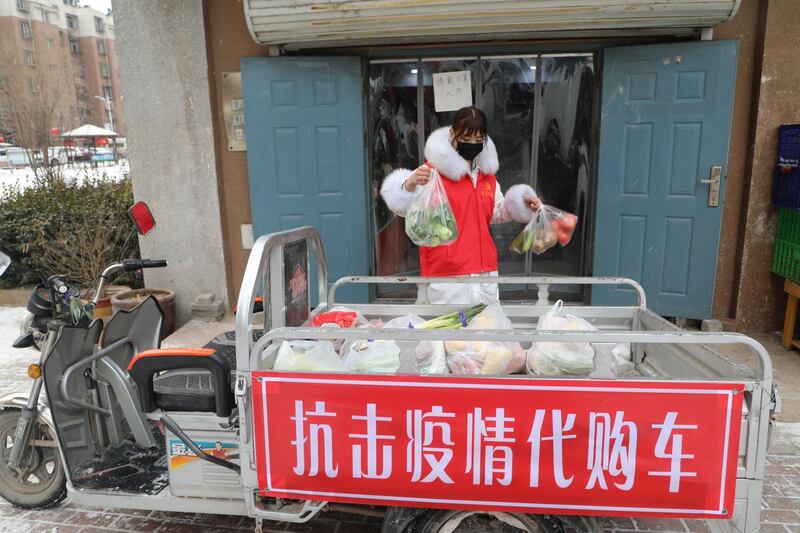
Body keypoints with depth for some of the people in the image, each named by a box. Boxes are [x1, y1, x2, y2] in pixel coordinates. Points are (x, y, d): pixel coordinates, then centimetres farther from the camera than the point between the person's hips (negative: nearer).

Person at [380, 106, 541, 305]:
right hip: (445, 274, -6)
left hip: (484, 270, 6)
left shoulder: (487, 172, 12)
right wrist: (409, 185, -38)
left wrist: (521, 203, 10)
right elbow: (404, 207, -19)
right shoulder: (434, 170, -9)